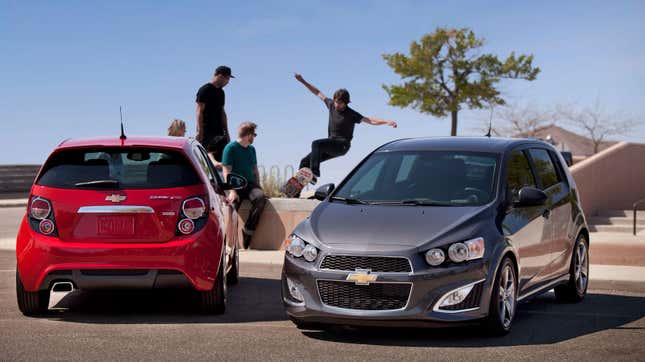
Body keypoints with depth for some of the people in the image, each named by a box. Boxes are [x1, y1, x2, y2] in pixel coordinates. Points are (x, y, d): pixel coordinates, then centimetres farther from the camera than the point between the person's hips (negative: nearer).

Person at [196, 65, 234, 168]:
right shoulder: (205, 90, -6)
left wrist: (226, 133, 19)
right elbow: (199, 111, -11)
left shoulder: (221, 92, 19)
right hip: (207, 131, -8)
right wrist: (200, 132, -17)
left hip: (218, 131, 8)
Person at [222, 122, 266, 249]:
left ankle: (248, 230, -23)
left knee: (261, 197, -29)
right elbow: (226, 172, -8)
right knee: (233, 204, -33)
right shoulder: (231, 148, -1)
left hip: (250, 185, 5)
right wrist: (232, 191, -20)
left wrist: (258, 187, 10)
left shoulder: (251, 149, 21)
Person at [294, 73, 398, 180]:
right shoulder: (331, 105, 3)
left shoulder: (351, 114, -12)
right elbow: (318, 93, 16)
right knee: (305, 161, -1)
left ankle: (314, 172, -39)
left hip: (342, 145, -7)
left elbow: (371, 121, -19)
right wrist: (303, 82, 17)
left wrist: (387, 122, -33)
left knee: (316, 144, -32)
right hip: (331, 144, 7)